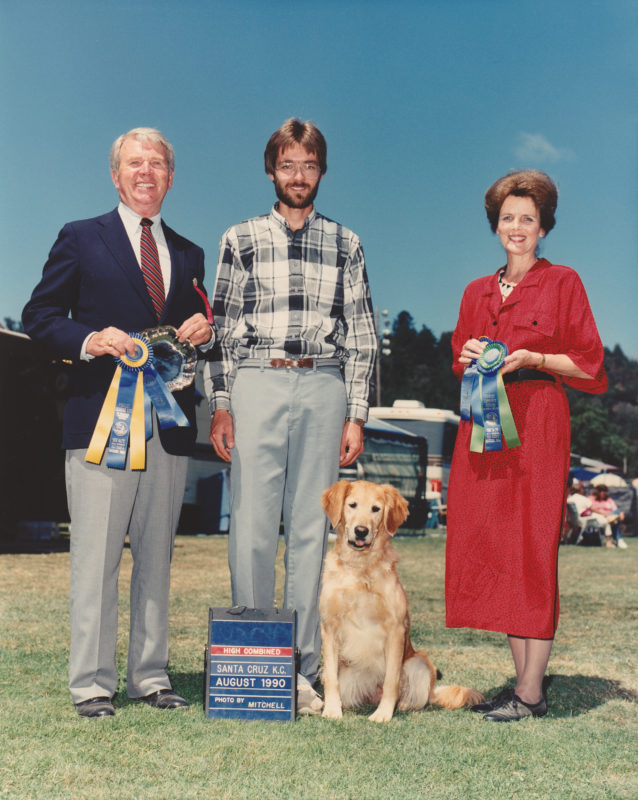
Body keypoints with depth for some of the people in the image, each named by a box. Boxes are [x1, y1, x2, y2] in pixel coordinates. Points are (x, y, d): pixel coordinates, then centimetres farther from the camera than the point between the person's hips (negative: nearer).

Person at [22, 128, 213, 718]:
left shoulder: (189, 255, 19)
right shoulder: (81, 239, 8)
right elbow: (39, 316, 3)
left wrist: (204, 332, -2)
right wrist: (90, 340, -15)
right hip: (102, 419, -3)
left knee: (157, 554, 8)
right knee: (97, 555, -2)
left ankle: (150, 676, 18)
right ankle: (92, 683, 9)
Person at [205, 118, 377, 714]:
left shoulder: (345, 245, 13)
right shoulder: (240, 239, 11)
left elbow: (360, 335, 11)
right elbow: (222, 329, 8)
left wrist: (356, 415, 3)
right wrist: (220, 407, -1)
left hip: (324, 387, 1)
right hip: (257, 384, -1)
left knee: (312, 529, 2)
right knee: (252, 526, -2)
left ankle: (302, 669, 10)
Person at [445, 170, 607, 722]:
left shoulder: (563, 283, 3)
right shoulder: (477, 292, 17)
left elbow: (587, 363, -1)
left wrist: (532, 358, -14)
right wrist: (470, 358, 1)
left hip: (537, 422, -5)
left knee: (533, 547, -7)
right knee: (489, 546, 3)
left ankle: (532, 692, 1)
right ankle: (520, 679, 14)